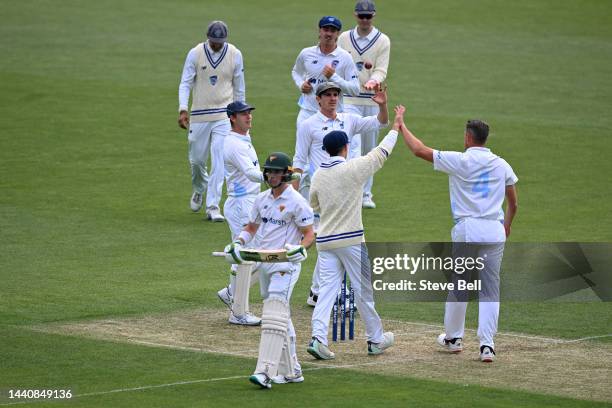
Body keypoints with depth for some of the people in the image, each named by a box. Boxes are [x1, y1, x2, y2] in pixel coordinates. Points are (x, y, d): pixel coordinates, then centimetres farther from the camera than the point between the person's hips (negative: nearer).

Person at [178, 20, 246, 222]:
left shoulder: (235, 55, -1)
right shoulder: (195, 54, -4)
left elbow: (239, 88, 9)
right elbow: (185, 83, -5)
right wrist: (183, 109, -19)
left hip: (224, 116, -1)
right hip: (199, 115, 1)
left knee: (219, 160, -10)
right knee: (197, 159, 10)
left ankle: (213, 206, -9)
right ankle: (199, 189, 42)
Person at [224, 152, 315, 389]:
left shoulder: (296, 202, -9)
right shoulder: (262, 199, 13)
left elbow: (309, 234, -9)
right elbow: (251, 227, 22)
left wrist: (300, 248, -29)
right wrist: (238, 243, 3)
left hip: (286, 265, -8)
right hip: (263, 263, 8)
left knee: (274, 317, -18)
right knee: (282, 318, 13)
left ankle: (265, 372, -26)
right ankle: (291, 371, 20)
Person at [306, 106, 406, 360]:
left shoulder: (318, 175, 4)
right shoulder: (353, 169, -10)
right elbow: (380, 154, 0)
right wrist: (396, 127, 12)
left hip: (325, 241, 4)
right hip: (351, 240, -4)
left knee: (327, 289, 2)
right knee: (363, 290, 7)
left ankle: (318, 337, -15)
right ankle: (375, 339, 18)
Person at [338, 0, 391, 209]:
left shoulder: (383, 41, 0)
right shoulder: (344, 38, 5)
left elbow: (381, 70, -8)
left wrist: (373, 81, -30)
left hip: (372, 100, 1)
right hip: (349, 100, -1)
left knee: (369, 148, 10)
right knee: (353, 144, -16)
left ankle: (366, 194, 21)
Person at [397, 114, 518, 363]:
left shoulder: (459, 161, -4)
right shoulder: (502, 165, 8)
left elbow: (419, 150, 0)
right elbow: (513, 204, 14)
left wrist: (402, 126, 15)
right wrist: (506, 226, 32)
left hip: (466, 230, -3)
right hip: (495, 231, 3)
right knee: (490, 290, 4)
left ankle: (453, 338, 25)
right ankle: (487, 345, -5)